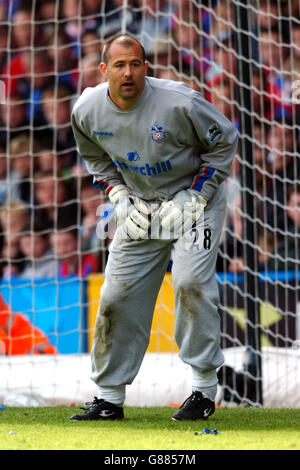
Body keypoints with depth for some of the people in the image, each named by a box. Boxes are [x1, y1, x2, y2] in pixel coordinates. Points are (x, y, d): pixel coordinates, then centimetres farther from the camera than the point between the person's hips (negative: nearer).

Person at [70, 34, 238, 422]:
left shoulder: (179, 103, -25)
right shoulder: (87, 110, -11)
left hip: (195, 199, -4)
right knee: (117, 295, 1)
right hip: (139, 206, 5)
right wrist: (120, 199, -3)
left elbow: (224, 141, -10)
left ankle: (204, 388, -9)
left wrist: (193, 200, -14)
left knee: (191, 283, -21)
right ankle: (109, 397, 12)